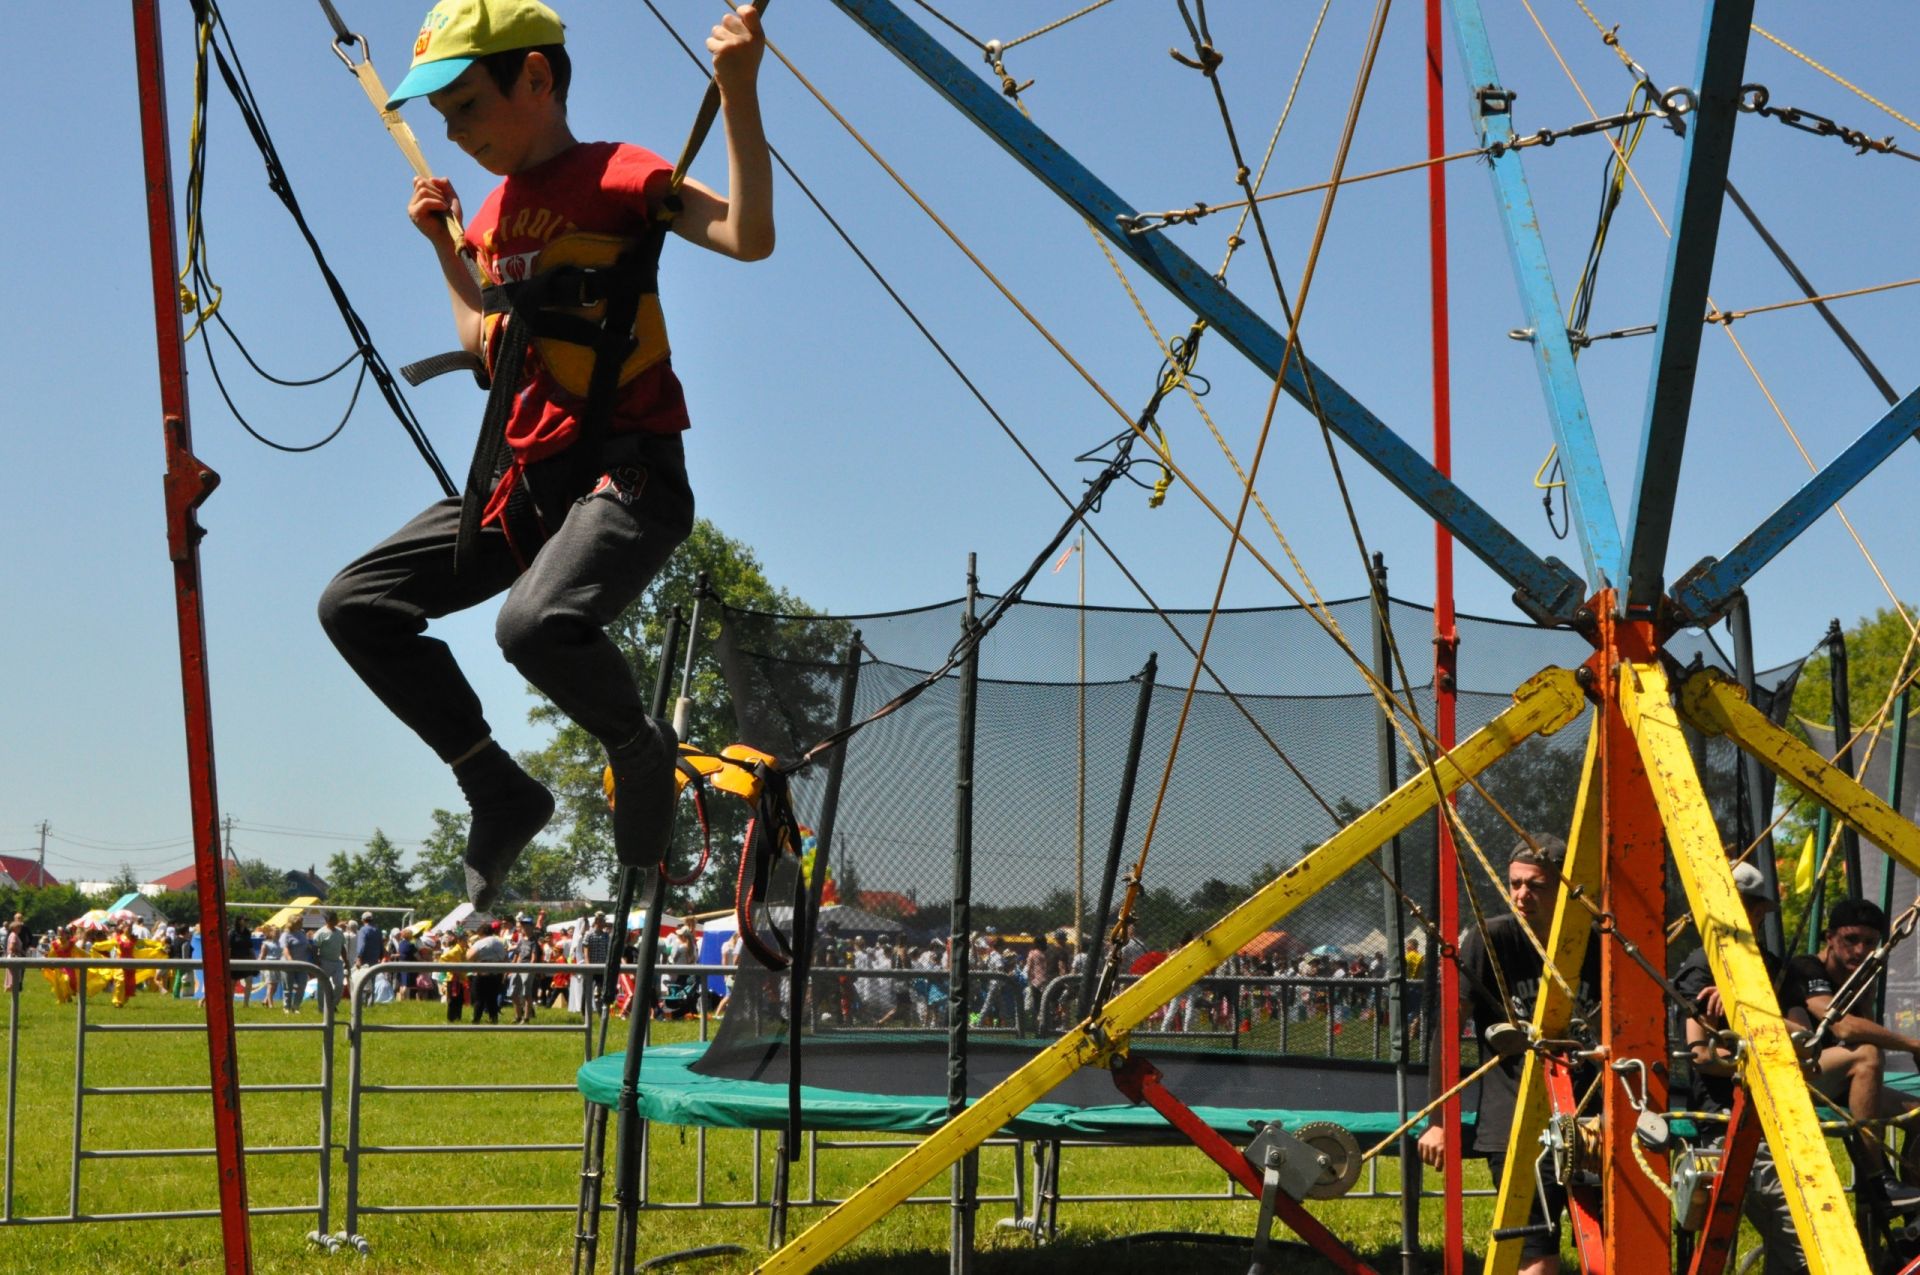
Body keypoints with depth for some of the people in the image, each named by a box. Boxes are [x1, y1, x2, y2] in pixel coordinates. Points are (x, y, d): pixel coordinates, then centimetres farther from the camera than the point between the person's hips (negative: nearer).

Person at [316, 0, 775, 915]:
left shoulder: (616, 177, -8)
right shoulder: (493, 214, 16)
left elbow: (749, 237, -23)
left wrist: (738, 92, -27)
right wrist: (443, 245, 25)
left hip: (626, 470, -8)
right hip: (521, 478, 8)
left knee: (536, 623, -35)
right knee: (355, 605, 3)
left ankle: (640, 752, -2)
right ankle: (499, 793, 10)